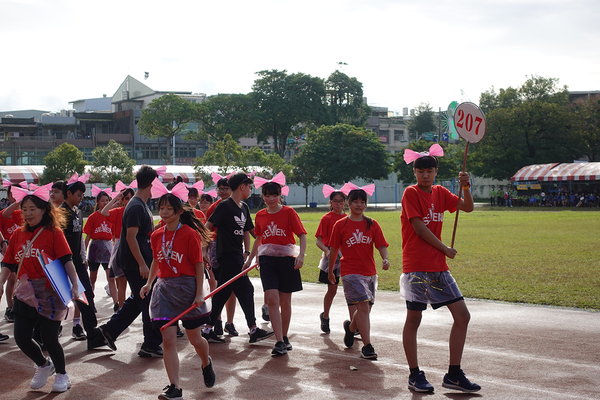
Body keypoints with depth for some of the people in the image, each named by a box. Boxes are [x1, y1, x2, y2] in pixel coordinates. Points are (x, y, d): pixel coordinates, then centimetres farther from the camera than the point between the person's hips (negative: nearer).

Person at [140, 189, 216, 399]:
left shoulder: (190, 234, -10)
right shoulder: (156, 236, 5)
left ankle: (206, 363, 41)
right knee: (168, 340, -5)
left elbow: (199, 265, -8)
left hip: (187, 287, -4)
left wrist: (199, 293, -12)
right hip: (164, 288, 4)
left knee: (195, 339, 8)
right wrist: (149, 283, 6)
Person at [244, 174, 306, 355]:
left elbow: (302, 235, -5)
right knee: (272, 300, -12)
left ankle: (285, 337, 24)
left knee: (285, 302, 7)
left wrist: (301, 255, -19)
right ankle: (279, 342, -12)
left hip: (286, 259, -2)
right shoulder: (260, 215, 9)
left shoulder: (288, 212, -2)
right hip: (267, 259, 2)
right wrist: (250, 258, 23)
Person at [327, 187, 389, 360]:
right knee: (363, 307, -16)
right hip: (350, 272, -4)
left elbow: (381, 245, 3)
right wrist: (330, 271, 13)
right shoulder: (340, 225, 2)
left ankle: (350, 327, 43)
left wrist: (385, 259, -17)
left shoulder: (372, 224, 8)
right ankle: (367, 346, -15)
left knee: (365, 309, 11)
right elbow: (333, 250, 8)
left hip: (370, 272, 4)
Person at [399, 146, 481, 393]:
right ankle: (415, 375, 12)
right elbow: (419, 228, -11)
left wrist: (466, 187, -11)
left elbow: (468, 207, 7)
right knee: (413, 320, 0)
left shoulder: (440, 193, 13)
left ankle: (453, 375, 7)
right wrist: (445, 250, -5)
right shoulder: (411, 193, -5)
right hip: (416, 267, -6)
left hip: (438, 267, 6)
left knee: (462, 315, 1)